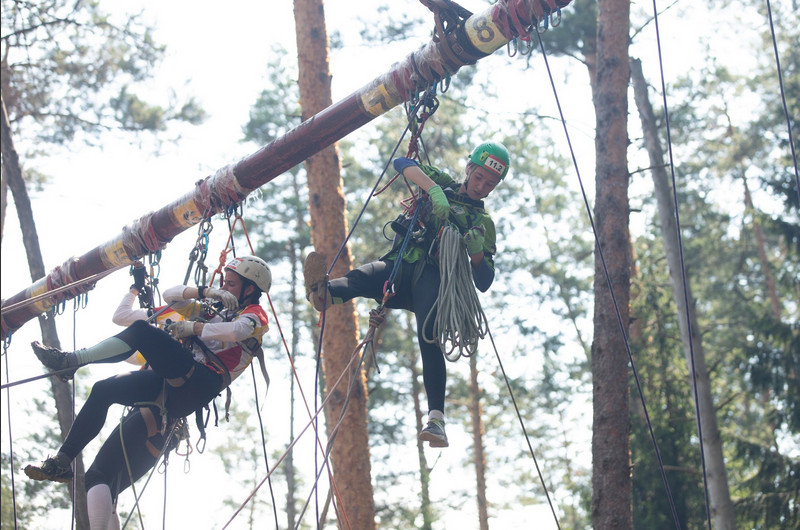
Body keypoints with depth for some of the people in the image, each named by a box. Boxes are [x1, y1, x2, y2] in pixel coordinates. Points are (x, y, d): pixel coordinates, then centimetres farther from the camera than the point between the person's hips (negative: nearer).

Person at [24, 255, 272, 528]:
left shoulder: (255, 314, 9)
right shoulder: (213, 310, 33)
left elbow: (237, 331, -17)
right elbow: (170, 295, 25)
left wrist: (192, 327, -9)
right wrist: (206, 292, 10)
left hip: (198, 383, -9)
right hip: (174, 382, 9)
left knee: (141, 331, -23)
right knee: (102, 391, -2)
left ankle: (70, 359, -20)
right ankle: (62, 461, 0)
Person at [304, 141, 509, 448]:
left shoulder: (483, 224, 24)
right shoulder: (440, 183, 26)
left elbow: (483, 283, 14)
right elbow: (402, 164, 4)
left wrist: (477, 252, -7)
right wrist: (435, 190, -12)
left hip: (433, 277, -1)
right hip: (400, 267, 1)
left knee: (429, 338, -29)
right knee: (361, 278, -34)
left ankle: (436, 419, -39)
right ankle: (324, 294, -66)